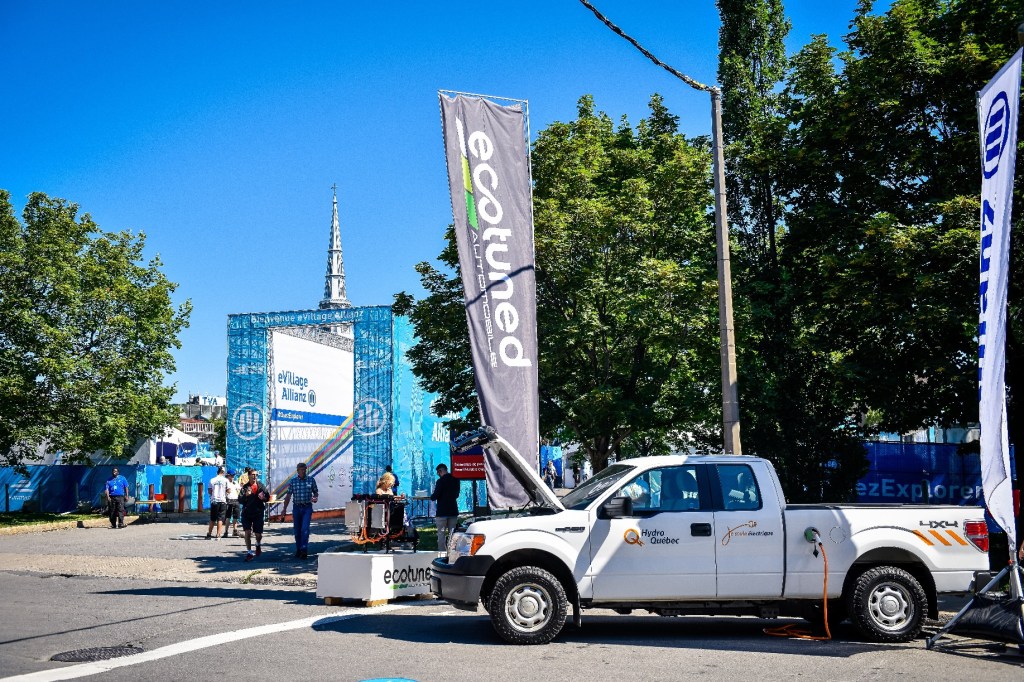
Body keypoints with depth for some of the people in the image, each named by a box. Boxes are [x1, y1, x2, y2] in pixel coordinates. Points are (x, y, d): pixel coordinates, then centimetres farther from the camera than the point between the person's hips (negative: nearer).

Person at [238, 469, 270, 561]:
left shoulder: (261, 486, 4)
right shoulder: (245, 487, 1)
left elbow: (268, 497, 8)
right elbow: (240, 500, -5)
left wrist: (263, 498, -15)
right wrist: (245, 495, -24)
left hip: (258, 513, 1)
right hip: (246, 513, -1)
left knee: (258, 534, 4)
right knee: (247, 533, -8)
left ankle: (258, 545, 37)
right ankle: (249, 552, 1)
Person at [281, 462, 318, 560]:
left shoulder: (311, 480, 1)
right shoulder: (293, 481, 2)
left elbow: (315, 492, 10)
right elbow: (288, 495, 5)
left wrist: (315, 498, -11)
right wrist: (284, 508, 1)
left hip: (307, 508, -2)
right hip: (296, 508, 2)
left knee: (305, 529, -14)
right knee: (296, 530, 8)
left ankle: (304, 550, -14)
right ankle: (298, 550, 21)